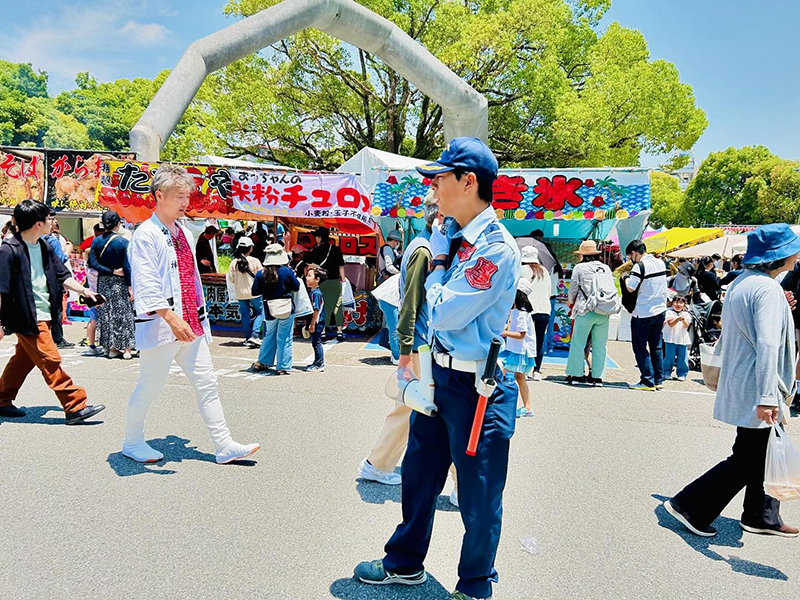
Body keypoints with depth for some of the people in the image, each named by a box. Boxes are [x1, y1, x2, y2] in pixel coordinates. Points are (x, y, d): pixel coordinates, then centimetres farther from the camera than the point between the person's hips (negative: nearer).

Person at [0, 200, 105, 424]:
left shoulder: (43, 246, 9)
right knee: (50, 360, -6)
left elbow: (62, 275, 15)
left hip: (43, 314, 9)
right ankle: (75, 407, -3)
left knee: (24, 360, 18)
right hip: (27, 317, -9)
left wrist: (84, 290, 3)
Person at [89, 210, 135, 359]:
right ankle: (126, 348, 0)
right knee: (123, 314, 2)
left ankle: (111, 348, 13)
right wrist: (130, 286, -9)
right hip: (120, 282, -3)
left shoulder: (96, 241, 1)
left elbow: (93, 263, -6)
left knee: (106, 314, 10)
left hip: (103, 282, 3)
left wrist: (110, 271, -4)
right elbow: (127, 266, -12)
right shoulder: (123, 242, -9)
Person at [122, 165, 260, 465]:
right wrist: (172, 319, -27)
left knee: (207, 383, 6)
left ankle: (224, 445, 11)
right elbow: (147, 286, -18)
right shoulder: (146, 234, -10)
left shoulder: (184, 233, 16)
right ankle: (132, 442, 26)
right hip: (160, 327, -8)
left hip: (190, 324, 8)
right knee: (150, 385, 5)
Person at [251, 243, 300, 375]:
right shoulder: (287, 271, -11)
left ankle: (262, 363, 25)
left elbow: (255, 292, 0)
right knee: (284, 339, 4)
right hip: (286, 309, -3)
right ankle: (283, 367, 9)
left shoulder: (260, 274, -4)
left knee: (269, 336, 19)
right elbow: (296, 287, -1)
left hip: (269, 310, 3)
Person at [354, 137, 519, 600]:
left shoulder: (496, 249, -20)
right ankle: (406, 562, 42)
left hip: (477, 386, -9)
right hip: (440, 374, 9)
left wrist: (437, 257, -8)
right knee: (419, 473, 21)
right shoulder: (453, 234, 6)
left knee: (478, 493, 10)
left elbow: (443, 314, -20)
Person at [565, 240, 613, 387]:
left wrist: (573, 303, 24)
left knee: (578, 344, 4)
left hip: (585, 310, -4)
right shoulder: (606, 268, 11)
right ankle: (597, 377, 11)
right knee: (600, 346, 8)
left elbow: (573, 289, 5)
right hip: (604, 313, 4)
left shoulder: (579, 268, -1)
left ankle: (576, 375, 6)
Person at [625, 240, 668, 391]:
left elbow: (631, 288, -20)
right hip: (660, 310, 7)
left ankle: (648, 381, 1)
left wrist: (626, 279, -1)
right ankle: (658, 380, 15)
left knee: (640, 348, 2)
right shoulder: (660, 262, 8)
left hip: (643, 313, -7)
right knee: (656, 347, 13)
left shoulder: (640, 266, -16)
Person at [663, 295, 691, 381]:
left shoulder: (686, 314, 9)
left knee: (682, 358, 2)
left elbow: (686, 326, -1)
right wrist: (678, 319, -26)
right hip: (671, 339, -3)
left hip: (683, 339, 3)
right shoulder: (669, 313, 1)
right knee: (669, 357, -1)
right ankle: (667, 373, 12)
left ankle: (682, 374, 12)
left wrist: (683, 320, -21)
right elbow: (670, 324, -10)